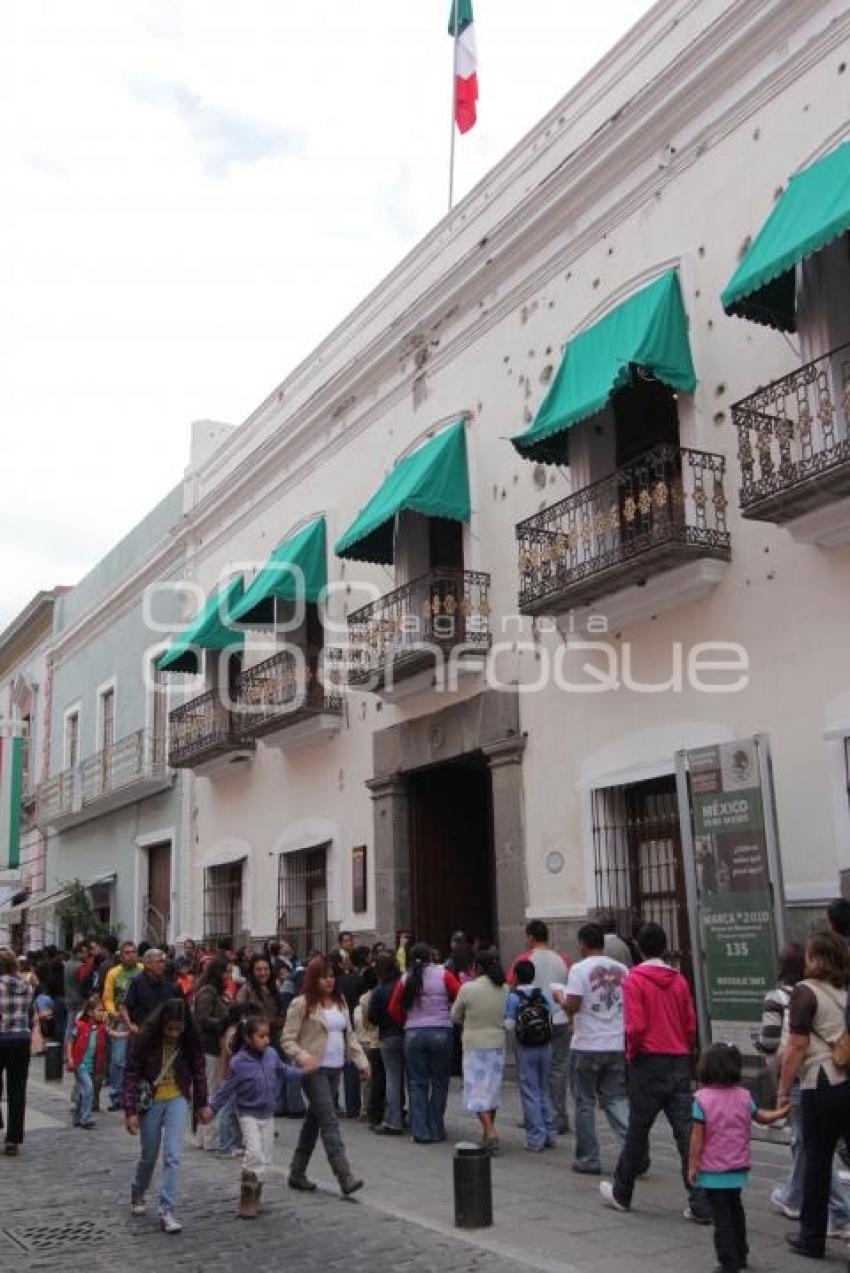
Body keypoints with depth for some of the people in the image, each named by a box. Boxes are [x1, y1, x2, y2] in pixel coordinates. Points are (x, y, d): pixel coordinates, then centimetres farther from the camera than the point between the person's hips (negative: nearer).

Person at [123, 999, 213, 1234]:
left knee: (174, 1156, -10)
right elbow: (131, 1075, -14)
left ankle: (167, 1212, -4)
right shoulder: (145, 1039, -19)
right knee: (149, 1155, 14)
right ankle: (137, 1193, 43)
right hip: (150, 1101, -1)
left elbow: (198, 1071, 2)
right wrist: (130, 1111, -17)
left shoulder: (190, 1041, -12)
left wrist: (202, 1104, 7)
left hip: (177, 1100, 1)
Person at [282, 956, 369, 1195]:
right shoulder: (302, 1004, -8)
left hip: (335, 1069, 7)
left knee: (313, 1120, 13)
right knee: (329, 1121, -12)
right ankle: (345, 1177, -15)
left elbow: (349, 1036, 18)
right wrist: (303, 1058, -24)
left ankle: (297, 1173, 24)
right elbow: (288, 1039, -9)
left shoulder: (340, 1002, 12)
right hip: (314, 1070, -7)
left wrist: (361, 1061, 9)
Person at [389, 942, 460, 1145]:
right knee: (439, 1082, 9)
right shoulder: (443, 975, -4)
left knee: (417, 1084, 9)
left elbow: (394, 1009, 3)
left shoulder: (406, 979, 2)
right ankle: (436, 1130, 12)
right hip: (441, 1033, -2)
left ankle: (420, 1132, 8)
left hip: (413, 1035, 2)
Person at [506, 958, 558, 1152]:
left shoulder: (513, 997, -10)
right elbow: (552, 1017, -1)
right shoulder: (543, 994, 1)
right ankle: (550, 1134, 20)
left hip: (526, 1048, -4)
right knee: (544, 1091, 16)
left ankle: (536, 1139, 4)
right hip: (545, 1047, 4)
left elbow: (509, 1024, -13)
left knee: (530, 1093, 4)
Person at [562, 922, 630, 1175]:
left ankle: (588, 1159, 13)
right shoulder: (622, 970, 5)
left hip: (587, 1047, -4)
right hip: (617, 1046, 4)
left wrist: (559, 998, 2)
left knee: (585, 1103, 9)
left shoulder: (580, 969, -11)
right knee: (616, 1100, 12)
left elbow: (572, 1006, -17)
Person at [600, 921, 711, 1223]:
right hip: (679, 1063, 4)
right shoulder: (679, 980, 5)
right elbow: (691, 1025, 6)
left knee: (637, 1131, 9)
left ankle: (621, 1194, 24)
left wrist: (631, 1054, 1)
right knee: (687, 1132, 3)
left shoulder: (635, 979, -9)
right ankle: (701, 1204, -1)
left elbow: (636, 1026, -15)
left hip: (649, 1063, -4)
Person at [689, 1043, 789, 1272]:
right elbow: (762, 1118, 14)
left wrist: (692, 1166, -7)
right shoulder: (744, 1096, -2)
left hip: (713, 1171, -5)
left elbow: (697, 1137, -15)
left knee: (722, 1217, 1)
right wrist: (782, 1112, 32)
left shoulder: (702, 1098, -16)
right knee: (735, 1210, 24)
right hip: (738, 1168, 6)